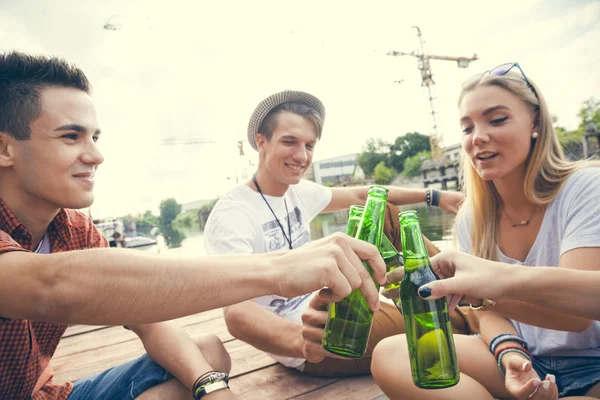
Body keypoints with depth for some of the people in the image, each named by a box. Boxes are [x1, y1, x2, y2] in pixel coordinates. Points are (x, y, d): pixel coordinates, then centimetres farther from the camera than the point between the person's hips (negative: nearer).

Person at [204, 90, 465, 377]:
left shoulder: (298, 192, -1)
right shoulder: (230, 216, -24)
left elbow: (361, 196, 11)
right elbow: (236, 315, -36)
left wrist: (433, 197, 10)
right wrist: (301, 339, -56)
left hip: (324, 309, 8)